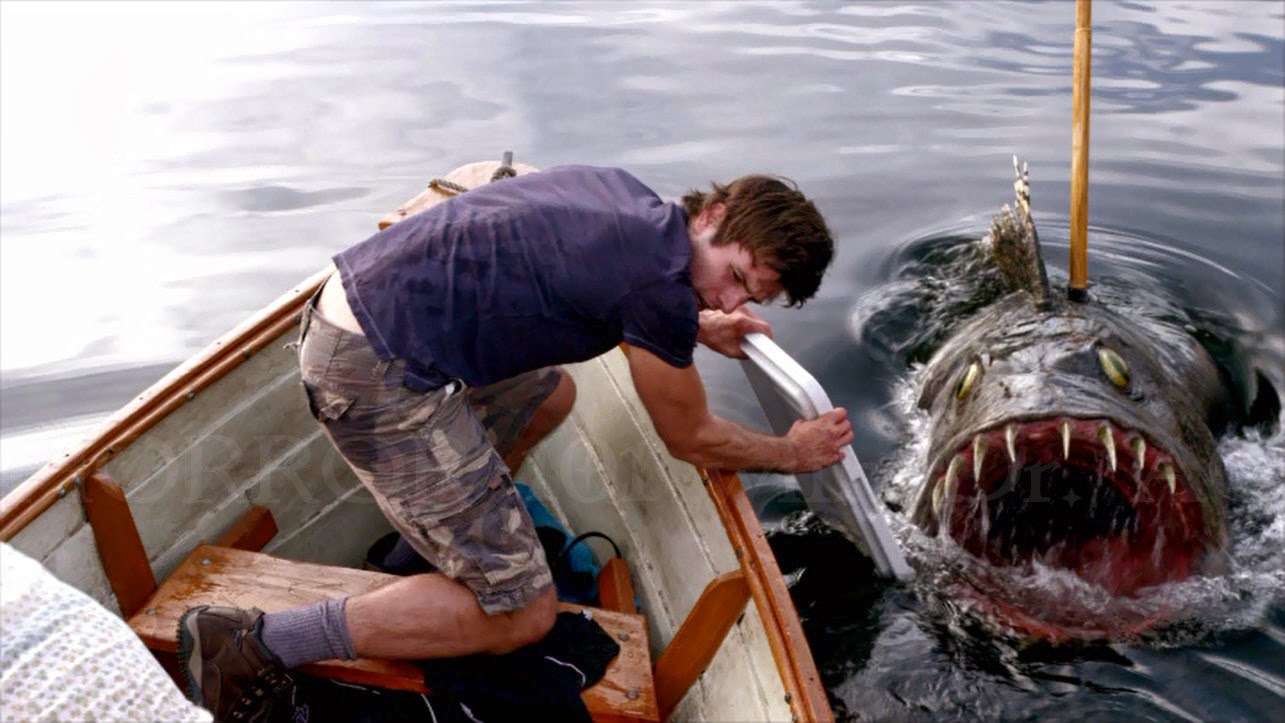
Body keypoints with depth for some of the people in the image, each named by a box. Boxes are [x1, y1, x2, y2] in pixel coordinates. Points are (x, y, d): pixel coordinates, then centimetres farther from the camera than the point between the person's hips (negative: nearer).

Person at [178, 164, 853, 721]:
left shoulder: (623, 192, 10)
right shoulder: (661, 281, -15)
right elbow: (692, 440, 0)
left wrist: (695, 328, 31)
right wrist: (793, 452, 16)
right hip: (378, 376, -10)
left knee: (548, 395, 29)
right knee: (520, 614, -2)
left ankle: (433, 535, 31)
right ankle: (260, 642, -4)